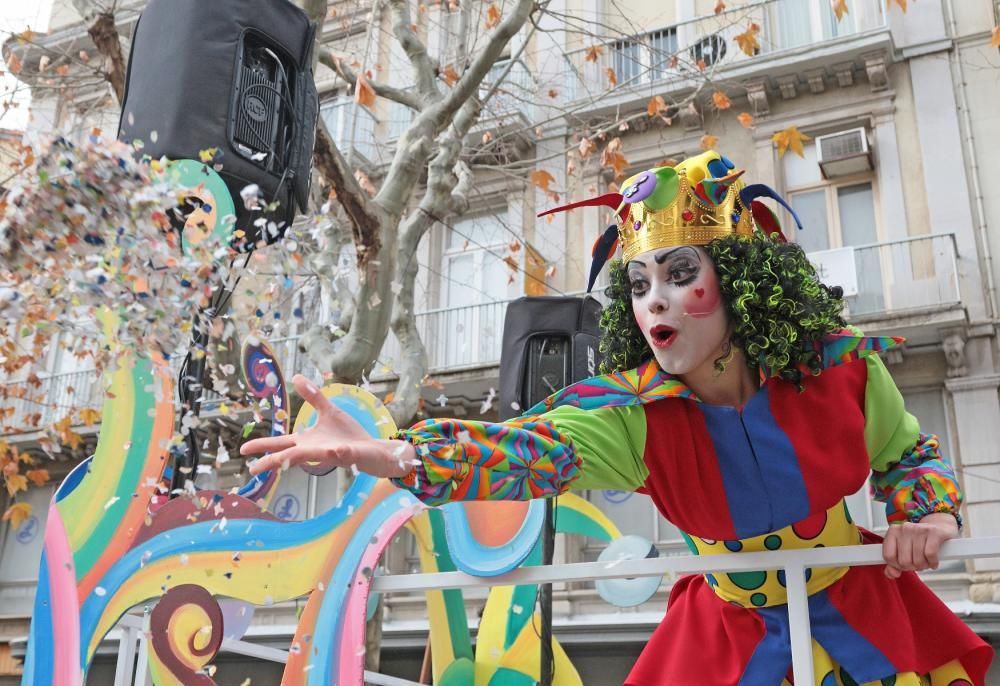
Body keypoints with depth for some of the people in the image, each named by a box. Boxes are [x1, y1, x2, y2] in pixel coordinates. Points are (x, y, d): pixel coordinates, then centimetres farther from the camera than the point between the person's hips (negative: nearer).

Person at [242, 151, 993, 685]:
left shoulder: (838, 367, -18)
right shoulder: (633, 412, -21)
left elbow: (906, 451, 3)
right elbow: (525, 452, -38)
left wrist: (928, 511, -19)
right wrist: (385, 454, -53)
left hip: (857, 618, 1)